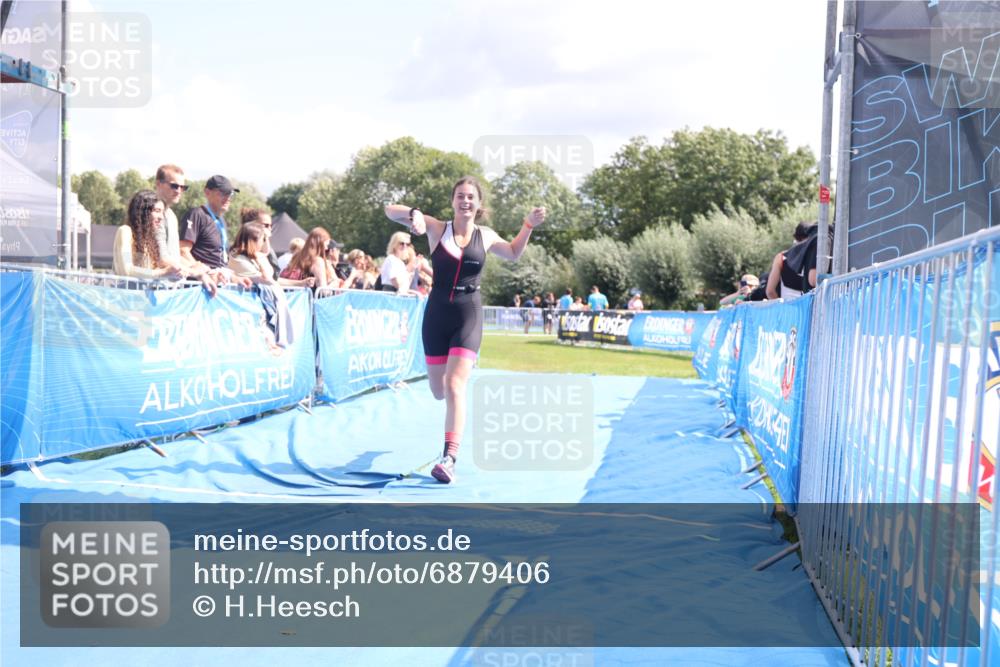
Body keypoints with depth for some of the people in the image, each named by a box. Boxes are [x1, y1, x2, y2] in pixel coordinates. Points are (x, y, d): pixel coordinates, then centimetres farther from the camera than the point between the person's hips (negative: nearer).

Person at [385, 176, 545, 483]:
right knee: (439, 392, 10)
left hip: (468, 316, -1)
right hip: (436, 314, 1)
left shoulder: (486, 236, 5)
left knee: (454, 385, -17)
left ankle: (449, 459, -19)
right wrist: (414, 213, -26)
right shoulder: (437, 228, -1)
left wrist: (529, 225, 12)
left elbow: (513, 254, 26)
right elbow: (390, 210, -5)